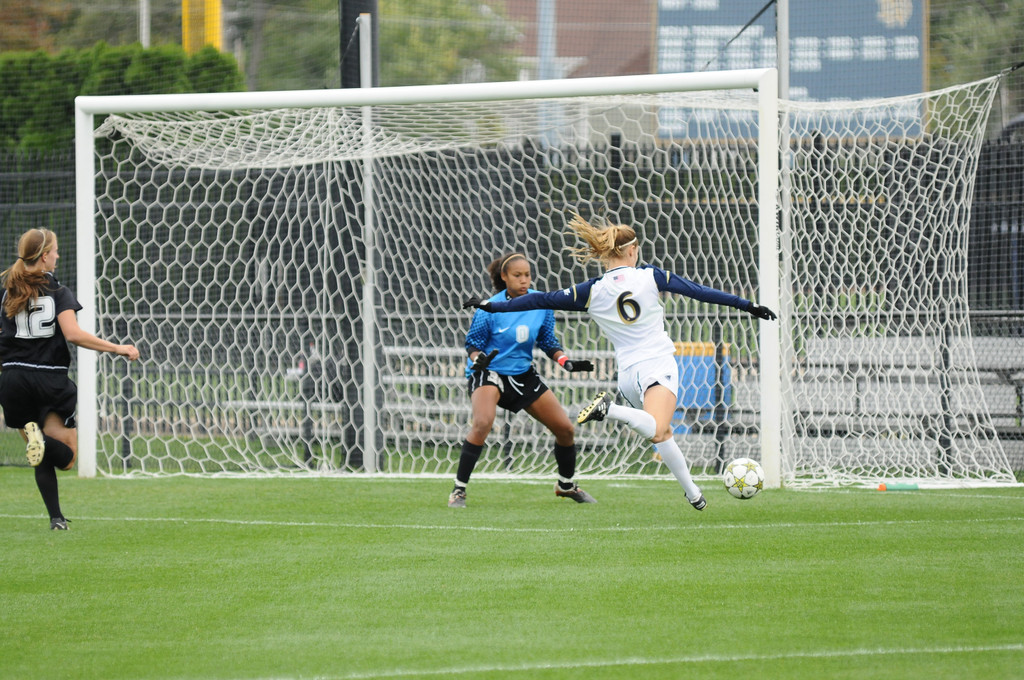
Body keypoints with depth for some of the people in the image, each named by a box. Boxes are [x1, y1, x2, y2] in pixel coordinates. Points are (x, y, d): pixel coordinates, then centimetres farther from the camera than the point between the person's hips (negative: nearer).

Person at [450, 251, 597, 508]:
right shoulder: (490, 310, -18)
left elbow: (548, 341, 8)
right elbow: (472, 343, -9)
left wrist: (565, 361, -8)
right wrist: (478, 359, -30)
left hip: (523, 374, 6)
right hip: (489, 372, -5)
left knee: (565, 429, 6)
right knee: (482, 423, -34)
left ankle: (566, 485, 34)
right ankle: (458, 490, -24)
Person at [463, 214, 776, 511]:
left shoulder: (592, 292, 5)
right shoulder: (650, 277, 2)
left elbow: (542, 300, 5)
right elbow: (700, 291, 6)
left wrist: (492, 305, 15)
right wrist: (747, 305, 13)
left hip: (628, 373, 4)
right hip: (658, 364, -4)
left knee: (661, 434, 22)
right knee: (656, 433, -25)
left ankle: (692, 493, 21)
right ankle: (609, 409, -44)